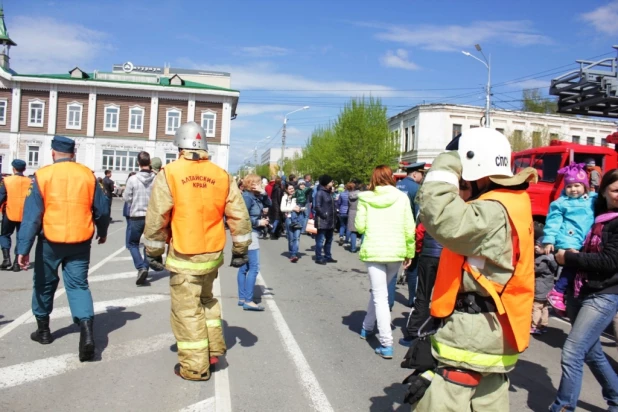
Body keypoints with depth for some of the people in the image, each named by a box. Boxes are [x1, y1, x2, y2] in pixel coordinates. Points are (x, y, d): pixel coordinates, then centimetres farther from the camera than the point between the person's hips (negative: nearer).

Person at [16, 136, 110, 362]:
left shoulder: (42, 175, -5)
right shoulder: (88, 175, 1)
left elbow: (31, 215, -9)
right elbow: (102, 209, 6)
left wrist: (23, 248, -8)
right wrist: (102, 231, 24)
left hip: (50, 241, -1)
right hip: (80, 241, 1)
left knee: (44, 283, 19)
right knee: (78, 285, 5)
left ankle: (43, 330, 33)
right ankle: (87, 332, -12)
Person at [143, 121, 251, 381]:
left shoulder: (169, 174, -11)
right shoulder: (222, 176, 0)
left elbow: (156, 218, -10)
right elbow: (238, 216, 2)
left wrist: (154, 252, 3)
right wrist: (240, 249, 12)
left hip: (183, 257, -4)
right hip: (213, 253, 5)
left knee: (187, 309, 7)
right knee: (206, 299, 25)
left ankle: (195, 367, 16)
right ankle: (214, 348, 28)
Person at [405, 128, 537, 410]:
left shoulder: (494, 212, -23)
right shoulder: (510, 203, 10)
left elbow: (442, 219, -40)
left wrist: (448, 161, -27)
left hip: (471, 336, -11)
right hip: (492, 334, 11)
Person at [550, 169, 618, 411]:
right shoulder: (596, 216, 12)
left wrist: (569, 259, -14)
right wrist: (563, 253, 2)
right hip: (580, 292, 8)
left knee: (571, 353, -11)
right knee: (591, 352, 20)